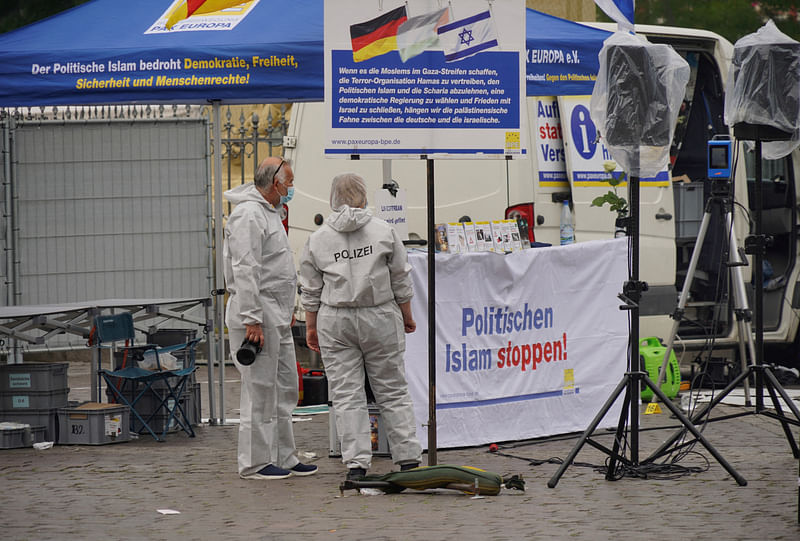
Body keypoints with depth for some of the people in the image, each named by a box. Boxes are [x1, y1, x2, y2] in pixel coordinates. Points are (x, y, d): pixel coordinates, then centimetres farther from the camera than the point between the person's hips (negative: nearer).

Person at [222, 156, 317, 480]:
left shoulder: (268, 213, 19)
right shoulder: (248, 215, -15)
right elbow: (245, 271, -21)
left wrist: (287, 309, 26)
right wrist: (251, 320, -25)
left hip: (277, 319, 11)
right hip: (257, 317, -11)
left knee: (285, 389, 13)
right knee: (260, 390, -6)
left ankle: (283, 458, 19)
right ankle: (255, 463, -2)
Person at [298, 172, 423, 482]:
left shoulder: (317, 239, 2)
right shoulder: (383, 231, -1)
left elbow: (310, 291, 6)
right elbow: (401, 281, 4)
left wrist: (311, 327, 15)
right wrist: (406, 316, 15)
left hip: (335, 321, 0)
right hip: (380, 317, 0)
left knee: (346, 395, 2)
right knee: (393, 391, 7)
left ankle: (356, 463, -3)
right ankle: (408, 458, 7)